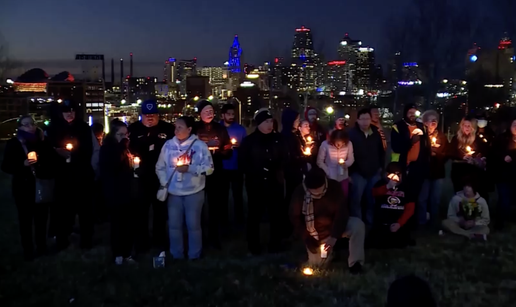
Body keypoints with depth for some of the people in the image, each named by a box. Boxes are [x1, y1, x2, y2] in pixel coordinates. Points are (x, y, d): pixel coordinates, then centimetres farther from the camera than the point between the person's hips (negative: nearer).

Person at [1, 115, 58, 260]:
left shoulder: (42, 141, 4)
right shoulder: (13, 143, -1)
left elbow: (53, 159, -3)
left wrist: (44, 142, -11)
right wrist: (23, 164, -20)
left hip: (41, 186, 2)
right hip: (23, 187, -2)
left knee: (41, 218, 8)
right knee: (25, 220, 3)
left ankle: (41, 246, 26)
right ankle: (28, 250, 15)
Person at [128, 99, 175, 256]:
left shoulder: (168, 128, -2)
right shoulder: (133, 129, 0)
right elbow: (128, 149, 2)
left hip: (161, 176, 0)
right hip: (141, 176, 0)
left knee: (160, 209, 13)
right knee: (141, 209, 8)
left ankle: (160, 241, 27)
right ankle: (142, 242, 21)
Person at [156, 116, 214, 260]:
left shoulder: (200, 145, -6)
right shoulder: (168, 145, 2)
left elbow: (209, 168, -9)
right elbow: (159, 167, 8)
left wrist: (189, 168, -17)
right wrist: (164, 183, -3)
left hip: (194, 192, -2)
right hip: (173, 192, 3)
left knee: (193, 224, 8)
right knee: (174, 225, 9)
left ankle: (194, 255, 23)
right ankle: (176, 254, 25)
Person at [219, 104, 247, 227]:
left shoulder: (240, 129, 2)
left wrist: (239, 145, -16)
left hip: (236, 167, -1)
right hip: (221, 168, 1)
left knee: (238, 194, 2)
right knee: (222, 194, 12)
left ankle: (239, 220, 12)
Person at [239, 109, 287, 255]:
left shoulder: (277, 139, 7)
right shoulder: (249, 141, -2)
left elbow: (284, 158, 12)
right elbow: (242, 163, -5)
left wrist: (279, 169, -6)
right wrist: (257, 172, -16)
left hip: (275, 183, 3)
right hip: (256, 184, -3)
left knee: (277, 215, 7)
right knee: (254, 216, 5)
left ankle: (275, 245, 22)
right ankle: (254, 247, 17)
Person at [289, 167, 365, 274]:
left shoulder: (334, 187, -23)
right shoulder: (299, 194, -23)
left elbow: (342, 211, -24)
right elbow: (295, 218, -10)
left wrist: (334, 236, -33)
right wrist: (308, 239, -14)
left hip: (337, 225, 0)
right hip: (316, 235, 1)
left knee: (358, 225, -28)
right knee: (316, 264, -1)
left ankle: (355, 263, -15)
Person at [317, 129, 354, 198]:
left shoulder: (349, 144, -16)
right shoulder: (325, 144, -21)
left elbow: (351, 159, -2)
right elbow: (320, 161, -11)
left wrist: (345, 164, -22)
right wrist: (328, 173, -16)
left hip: (343, 177, 2)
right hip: (330, 177, -2)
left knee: (345, 197, 14)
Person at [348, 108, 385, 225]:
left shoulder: (376, 133, 4)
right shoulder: (352, 133, -10)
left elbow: (381, 151, 15)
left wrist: (381, 166, 12)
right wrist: (350, 171, -11)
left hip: (374, 173, 4)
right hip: (358, 173, -4)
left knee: (373, 200, 13)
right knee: (356, 200, 3)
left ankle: (371, 221, 29)